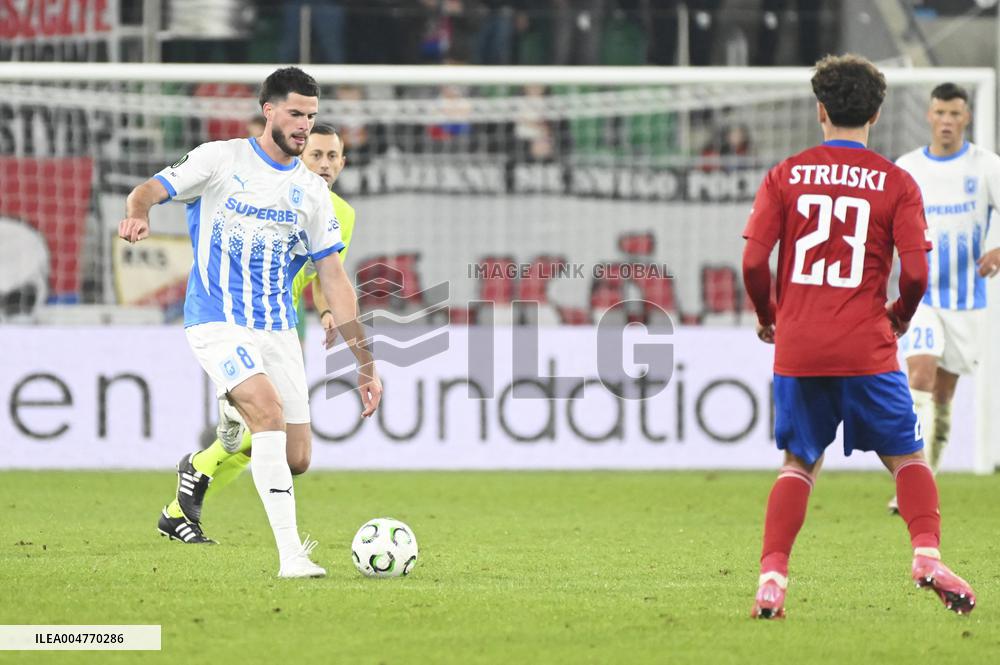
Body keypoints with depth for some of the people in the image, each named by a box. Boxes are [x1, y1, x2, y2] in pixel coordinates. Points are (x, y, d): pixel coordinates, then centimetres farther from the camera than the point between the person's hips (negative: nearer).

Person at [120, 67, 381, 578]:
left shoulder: (312, 191, 9)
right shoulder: (221, 159, -1)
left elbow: (334, 280, 10)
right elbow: (149, 190, -6)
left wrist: (364, 360, 6)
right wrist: (138, 211, -33)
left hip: (277, 329, 5)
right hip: (217, 321, -5)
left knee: (296, 456, 0)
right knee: (268, 410, -28)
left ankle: (199, 470, 31)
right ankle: (291, 555, -28)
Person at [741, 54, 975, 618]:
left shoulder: (787, 175, 3)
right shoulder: (896, 183, -1)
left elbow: (754, 260, -3)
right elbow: (916, 273, -7)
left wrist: (767, 317, 14)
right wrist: (900, 317, 13)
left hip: (797, 347, 2)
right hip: (866, 349, -2)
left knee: (799, 465, 16)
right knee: (907, 459, 12)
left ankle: (772, 575, 3)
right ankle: (927, 552, -9)